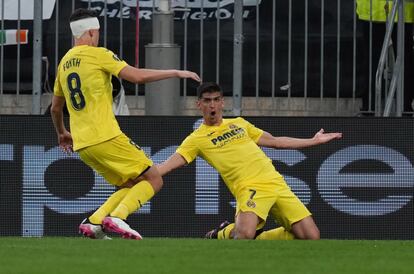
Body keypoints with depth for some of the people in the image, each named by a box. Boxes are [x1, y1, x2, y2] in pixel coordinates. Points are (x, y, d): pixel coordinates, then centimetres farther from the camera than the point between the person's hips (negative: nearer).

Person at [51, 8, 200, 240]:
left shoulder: (64, 63, 17)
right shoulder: (98, 54, -5)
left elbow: (55, 108, 27)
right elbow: (137, 76, -14)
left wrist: (62, 133, 45)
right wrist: (176, 73, -4)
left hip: (82, 145, 8)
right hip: (105, 138, -8)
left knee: (130, 185, 18)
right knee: (154, 180, -2)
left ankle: (93, 222, 0)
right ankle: (117, 217, -22)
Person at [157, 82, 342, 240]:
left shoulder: (239, 123, 22)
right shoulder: (197, 139, 6)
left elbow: (275, 141, 29)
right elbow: (168, 165, -5)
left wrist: (314, 141, 30)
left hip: (276, 183, 6)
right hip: (250, 188, -6)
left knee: (311, 236, -4)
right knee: (245, 233, -37)